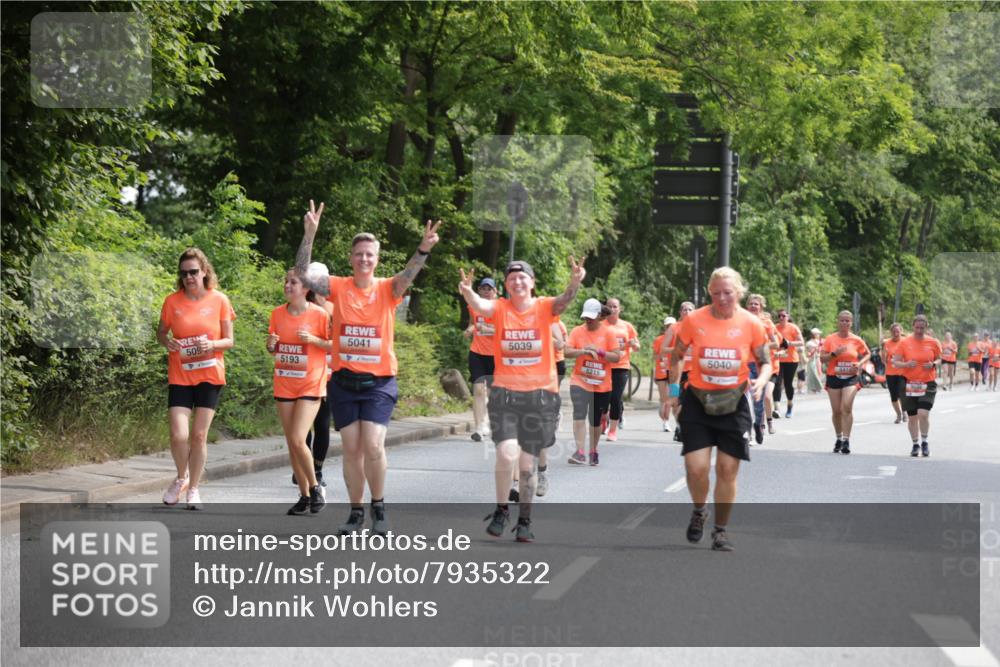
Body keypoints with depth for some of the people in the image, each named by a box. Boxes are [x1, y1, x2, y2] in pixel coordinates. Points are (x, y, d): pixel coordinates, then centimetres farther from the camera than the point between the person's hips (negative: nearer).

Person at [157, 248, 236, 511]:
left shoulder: (219, 300, -3)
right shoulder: (172, 301, -2)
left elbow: (229, 341, 1)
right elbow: (160, 332, 11)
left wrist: (212, 345, -20)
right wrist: (167, 342, -12)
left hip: (210, 376, 0)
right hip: (179, 377, 0)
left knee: (199, 435, 1)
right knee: (179, 435, -11)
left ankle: (193, 489, 16)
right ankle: (181, 477, 18)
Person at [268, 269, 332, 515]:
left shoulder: (319, 314, -9)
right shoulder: (278, 314, 5)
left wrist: (313, 339, -18)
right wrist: (271, 345, -6)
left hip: (310, 386, -5)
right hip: (284, 385, 5)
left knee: (297, 440, -16)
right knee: (291, 443, 6)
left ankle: (315, 487, 5)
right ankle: (304, 495, 17)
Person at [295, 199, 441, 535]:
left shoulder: (388, 289, -1)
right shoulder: (339, 287, 1)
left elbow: (406, 276, -21)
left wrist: (424, 249, -40)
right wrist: (309, 235, -23)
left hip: (379, 381, -2)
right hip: (344, 381, 2)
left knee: (373, 446, -14)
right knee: (351, 449, 5)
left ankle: (379, 507, 7)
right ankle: (356, 512, 20)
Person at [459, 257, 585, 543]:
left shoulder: (544, 308, -2)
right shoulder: (500, 308, -1)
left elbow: (563, 301, -22)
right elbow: (480, 306, -22)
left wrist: (575, 282, -44)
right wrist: (467, 292, -45)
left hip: (540, 393, 0)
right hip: (505, 393, 0)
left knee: (527, 463, 7)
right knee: (507, 454, -16)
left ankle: (524, 521, 23)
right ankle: (501, 510, 8)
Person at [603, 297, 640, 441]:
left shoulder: (627, 326, 8)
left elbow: (637, 348, 14)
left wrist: (633, 344, -8)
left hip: (621, 366, 1)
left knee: (616, 398, -5)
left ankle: (613, 430, 6)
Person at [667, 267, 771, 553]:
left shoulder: (752, 324, -6)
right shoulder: (694, 320, -6)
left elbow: (765, 362, 4)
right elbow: (676, 356, 8)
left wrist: (761, 381, -16)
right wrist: (673, 388, 1)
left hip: (734, 403, 0)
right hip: (698, 401, 0)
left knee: (728, 470, 3)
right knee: (696, 467, -9)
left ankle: (721, 531, 19)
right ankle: (699, 511, 23)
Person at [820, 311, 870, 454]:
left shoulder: (856, 340, 2)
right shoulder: (830, 339, 1)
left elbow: (867, 354, 15)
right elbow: (822, 358, 0)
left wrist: (860, 363, -4)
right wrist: (834, 354, -17)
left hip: (850, 378, -1)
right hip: (834, 377, 1)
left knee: (846, 407, -18)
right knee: (836, 410, 7)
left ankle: (846, 440, -17)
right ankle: (839, 438, 26)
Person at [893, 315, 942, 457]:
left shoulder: (933, 343, 0)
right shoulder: (904, 343, -2)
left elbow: (939, 359, 12)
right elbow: (896, 362, 1)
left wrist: (933, 365, -10)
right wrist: (906, 364, -19)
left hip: (928, 384, -1)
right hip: (910, 384, 1)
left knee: (923, 413, -16)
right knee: (912, 417, 8)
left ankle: (924, 442, 4)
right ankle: (915, 444, 26)